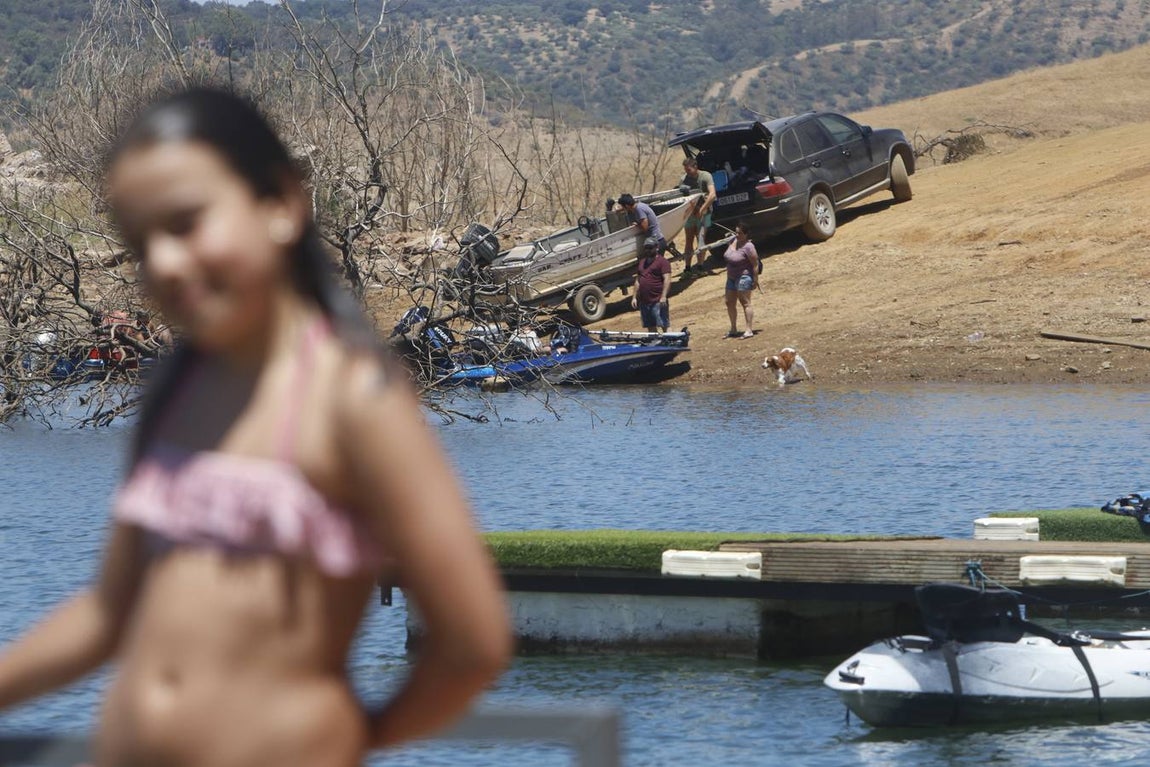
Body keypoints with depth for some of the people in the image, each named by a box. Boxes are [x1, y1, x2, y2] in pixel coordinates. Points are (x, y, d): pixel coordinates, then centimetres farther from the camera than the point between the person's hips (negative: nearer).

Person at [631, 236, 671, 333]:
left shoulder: (662, 261, -4)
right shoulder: (642, 262, 19)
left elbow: (667, 279, -12)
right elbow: (637, 281, 22)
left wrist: (663, 296, -21)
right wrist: (634, 297, 16)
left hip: (658, 301, -7)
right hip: (644, 301, 7)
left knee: (663, 325, -8)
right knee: (650, 327, 12)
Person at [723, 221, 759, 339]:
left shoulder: (748, 247, -18)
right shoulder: (734, 242, 7)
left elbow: (755, 264, -17)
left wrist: (755, 280, -18)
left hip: (744, 277, -9)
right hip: (732, 278, 9)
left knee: (745, 303, -11)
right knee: (730, 303, 13)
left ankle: (749, 330, -12)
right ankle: (733, 329, 25)